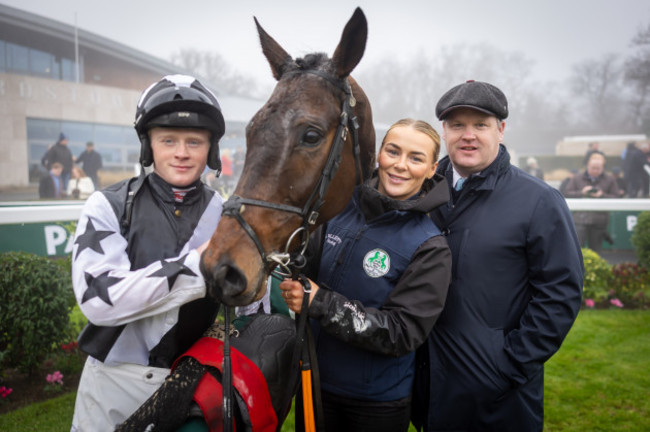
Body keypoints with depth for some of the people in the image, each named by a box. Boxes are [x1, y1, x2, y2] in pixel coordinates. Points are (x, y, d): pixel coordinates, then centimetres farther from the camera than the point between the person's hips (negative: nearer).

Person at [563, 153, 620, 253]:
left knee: (595, 249, 4)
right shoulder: (576, 179, 11)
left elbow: (616, 198, 4)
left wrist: (602, 195, -12)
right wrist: (581, 193, -10)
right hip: (580, 219, 0)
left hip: (599, 222, 1)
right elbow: (567, 194, 4)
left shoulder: (610, 180, 11)